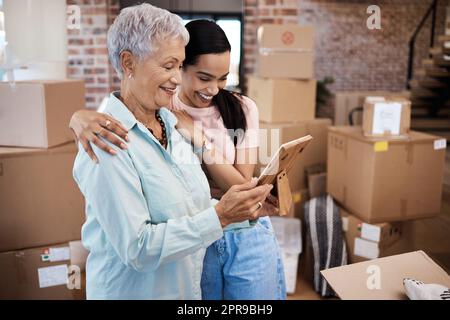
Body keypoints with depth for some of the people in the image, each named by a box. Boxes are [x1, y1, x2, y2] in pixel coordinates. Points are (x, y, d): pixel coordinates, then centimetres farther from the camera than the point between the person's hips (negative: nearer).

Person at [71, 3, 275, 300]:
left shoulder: (170, 123, 0)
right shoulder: (106, 142, -23)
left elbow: (186, 208, 5)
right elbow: (136, 248, -25)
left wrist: (243, 208, -9)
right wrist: (220, 216, -28)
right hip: (134, 290, -7)